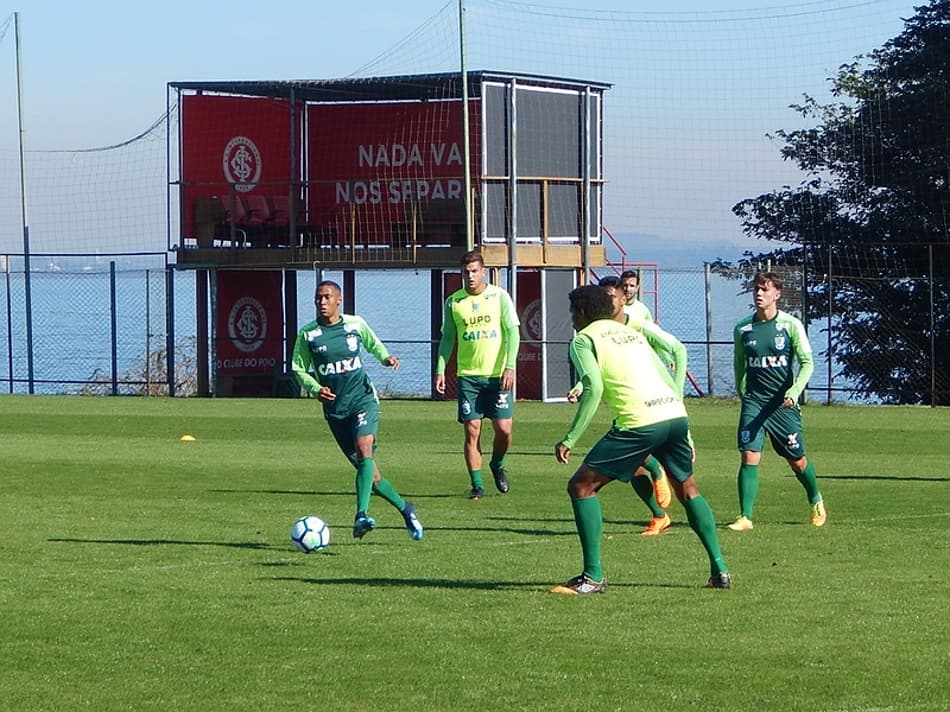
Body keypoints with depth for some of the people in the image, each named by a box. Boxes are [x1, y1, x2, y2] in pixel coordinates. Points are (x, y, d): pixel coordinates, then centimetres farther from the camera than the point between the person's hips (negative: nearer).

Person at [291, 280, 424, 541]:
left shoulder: (355, 324, 2)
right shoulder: (308, 334, -1)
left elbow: (373, 344, 21)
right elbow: (298, 370, 6)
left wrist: (385, 357, 0)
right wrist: (316, 389, -12)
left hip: (363, 399, -1)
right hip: (335, 408, 1)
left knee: (364, 449, -27)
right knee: (368, 469, 4)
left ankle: (361, 516, -35)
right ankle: (405, 509, 24)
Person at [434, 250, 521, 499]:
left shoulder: (499, 296, 0)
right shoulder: (453, 302, 5)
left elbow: (512, 332, -2)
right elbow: (447, 338, 12)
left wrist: (509, 367, -13)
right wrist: (440, 370, 3)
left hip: (498, 374, -1)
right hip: (468, 375, 1)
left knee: (504, 429, -4)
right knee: (472, 431, -4)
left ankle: (497, 465, 26)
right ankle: (477, 485, 3)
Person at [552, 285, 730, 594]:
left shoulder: (584, 339, 8)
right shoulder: (630, 332, 28)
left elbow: (594, 388, -8)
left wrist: (569, 439, -8)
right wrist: (684, 433, 29)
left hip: (639, 422, -7)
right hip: (676, 414, 7)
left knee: (581, 486, 3)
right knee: (688, 490, 27)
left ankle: (593, 577, -1)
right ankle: (720, 570, 23)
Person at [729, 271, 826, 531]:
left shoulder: (790, 325, -5)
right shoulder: (742, 328, 4)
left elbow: (807, 363, -5)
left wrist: (794, 392, -17)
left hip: (783, 403, -2)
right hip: (753, 401, 2)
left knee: (797, 461, 8)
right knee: (749, 457, -13)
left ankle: (815, 501, 35)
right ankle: (745, 517, -11)